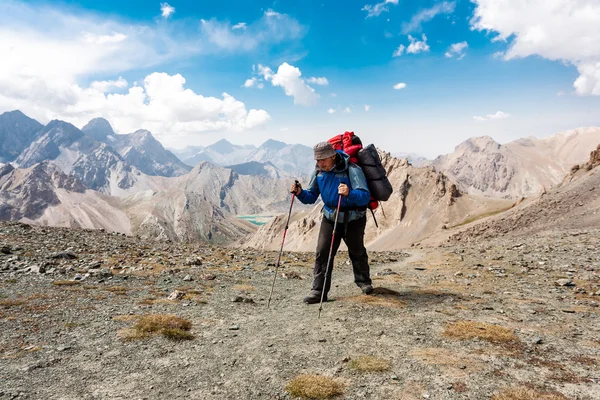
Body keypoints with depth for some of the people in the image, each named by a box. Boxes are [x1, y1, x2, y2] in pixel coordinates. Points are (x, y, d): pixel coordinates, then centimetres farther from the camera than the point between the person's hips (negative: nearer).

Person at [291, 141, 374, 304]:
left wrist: (349, 194, -54)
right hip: (330, 217, 4)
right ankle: (319, 291, -1)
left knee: (357, 251, 16)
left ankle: (363, 281, 42)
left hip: (353, 219, -3)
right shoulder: (318, 172, -8)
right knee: (322, 253, -7)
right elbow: (311, 197, 0)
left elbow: (365, 196, -34)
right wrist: (300, 193, -21)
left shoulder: (352, 170, -25)